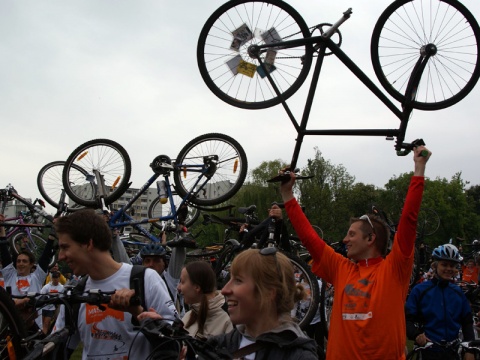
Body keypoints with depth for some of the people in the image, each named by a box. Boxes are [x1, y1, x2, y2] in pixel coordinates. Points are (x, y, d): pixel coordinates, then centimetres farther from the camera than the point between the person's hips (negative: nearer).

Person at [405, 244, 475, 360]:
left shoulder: (458, 293, 5)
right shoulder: (420, 290, -6)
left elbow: (467, 322, 10)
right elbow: (408, 319, -6)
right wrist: (416, 334, -24)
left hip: (454, 350, 3)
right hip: (429, 351, -3)